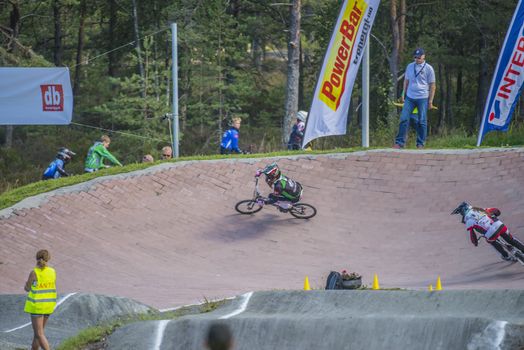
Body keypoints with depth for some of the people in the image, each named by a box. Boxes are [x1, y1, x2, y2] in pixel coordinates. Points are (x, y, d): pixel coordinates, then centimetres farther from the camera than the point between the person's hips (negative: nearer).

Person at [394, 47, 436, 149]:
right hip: (409, 97, 3)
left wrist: (430, 101, -4)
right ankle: (400, 142, -2)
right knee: (404, 119, -4)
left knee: (422, 122, 1)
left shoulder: (428, 68, -1)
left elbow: (432, 86, 0)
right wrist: (403, 94, 14)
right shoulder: (410, 66, 10)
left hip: (422, 98, -3)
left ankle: (420, 144, 9)